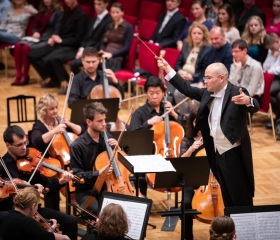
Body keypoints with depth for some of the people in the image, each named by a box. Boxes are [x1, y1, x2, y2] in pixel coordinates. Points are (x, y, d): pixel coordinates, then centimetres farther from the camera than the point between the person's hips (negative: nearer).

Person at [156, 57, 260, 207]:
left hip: (234, 154, -8)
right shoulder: (207, 93, 5)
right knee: (227, 198, 18)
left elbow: (254, 108, -30)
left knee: (241, 199, 0)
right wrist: (168, 70, 7)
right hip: (217, 153, 8)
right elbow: (187, 89, 12)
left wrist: (248, 101, -54)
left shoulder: (237, 93, -17)